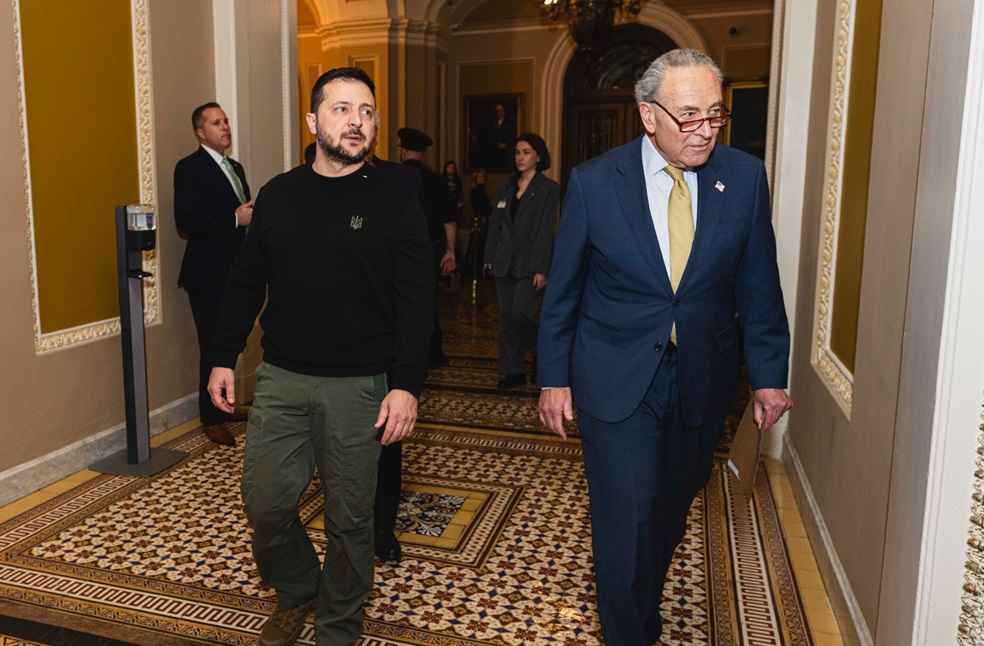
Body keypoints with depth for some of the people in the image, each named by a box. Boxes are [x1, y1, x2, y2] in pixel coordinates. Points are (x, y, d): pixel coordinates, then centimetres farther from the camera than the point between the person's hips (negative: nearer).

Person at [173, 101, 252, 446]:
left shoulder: (236, 167, 16)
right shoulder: (189, 168, -9)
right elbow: (185, 223, -19)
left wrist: (253, 215, 4)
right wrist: (235, 218, -22)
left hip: (234, 272, 8)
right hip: (207, 275, -8)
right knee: (213, 346, -2)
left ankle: (224, 406, 29)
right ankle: (211, 418, 10)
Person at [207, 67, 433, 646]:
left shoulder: (395, 198, -5)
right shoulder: (278, 195, 7)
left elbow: (416, 299, -10)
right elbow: (246, 284, 13)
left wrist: (406, 385, -16)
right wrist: (224, 357, 10)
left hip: (358, 386, -3)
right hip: (281, 379, 4)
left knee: (349, 518, 8)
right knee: (265, 503, 8)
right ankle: (296, 594, 38)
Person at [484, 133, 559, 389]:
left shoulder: (549, 189, -3)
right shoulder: (507, 187, 14)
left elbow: (546, 231, -10)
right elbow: (495, 224, 14)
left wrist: (541, 269, -15)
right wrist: (489, 258, 7)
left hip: (529, 265, -6)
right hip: (504, 263, 6)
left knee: (520, 314, -15)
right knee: (506, 318, 6)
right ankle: (512, 372, 14)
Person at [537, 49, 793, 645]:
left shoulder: (745, 177, -4)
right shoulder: (594, 182, -10)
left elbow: (758, 288, 3)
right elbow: (562, 290, -2)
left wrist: (769, 375, 5)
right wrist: (554, 377, 0)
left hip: (701, 381, 3)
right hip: (616, 380, -3)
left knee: (671, 511, 20)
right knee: (625, 521, 0)